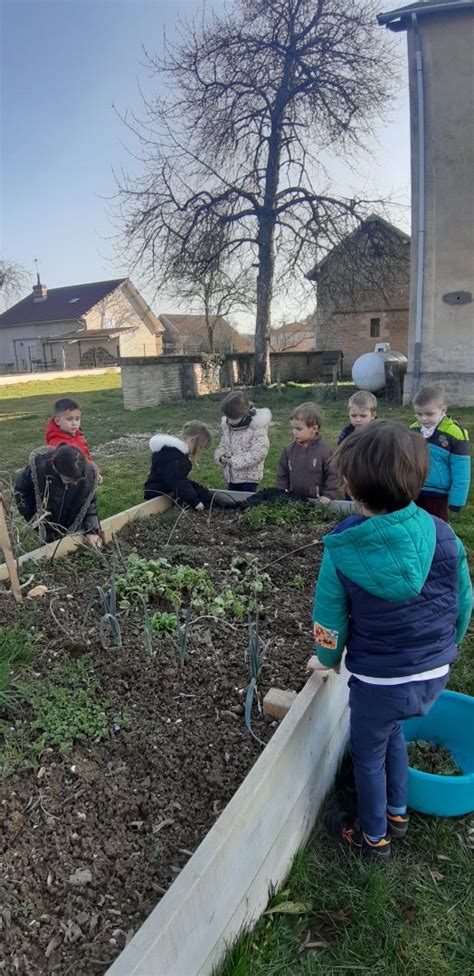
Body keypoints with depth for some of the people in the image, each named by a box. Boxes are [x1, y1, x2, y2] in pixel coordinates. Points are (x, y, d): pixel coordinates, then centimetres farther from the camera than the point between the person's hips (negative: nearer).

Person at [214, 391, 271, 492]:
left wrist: (233, 461, -22)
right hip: (231, 476, 6)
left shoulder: (257, 427, -17)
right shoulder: (226, 425, 2)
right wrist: (220, 456, -10)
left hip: (249, 477, -6)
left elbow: (258, 453, -22)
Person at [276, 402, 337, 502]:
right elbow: (282, 474, 10)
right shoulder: (289, 450, 1)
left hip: (317, 500, -4)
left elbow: (333, 474, -8)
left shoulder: (325, 450, -13)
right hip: (293, 499, 4)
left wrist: (328, 495, -11)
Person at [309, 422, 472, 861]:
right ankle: (396, 813, 51)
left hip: (379, 680, -4)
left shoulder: (342, 549, -21)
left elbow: (330, 617, -10)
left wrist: (328, 659, 11)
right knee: (391, 732, 31)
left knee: (368, 754, 22)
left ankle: (373, 837, 45)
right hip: (435, 674, 4)